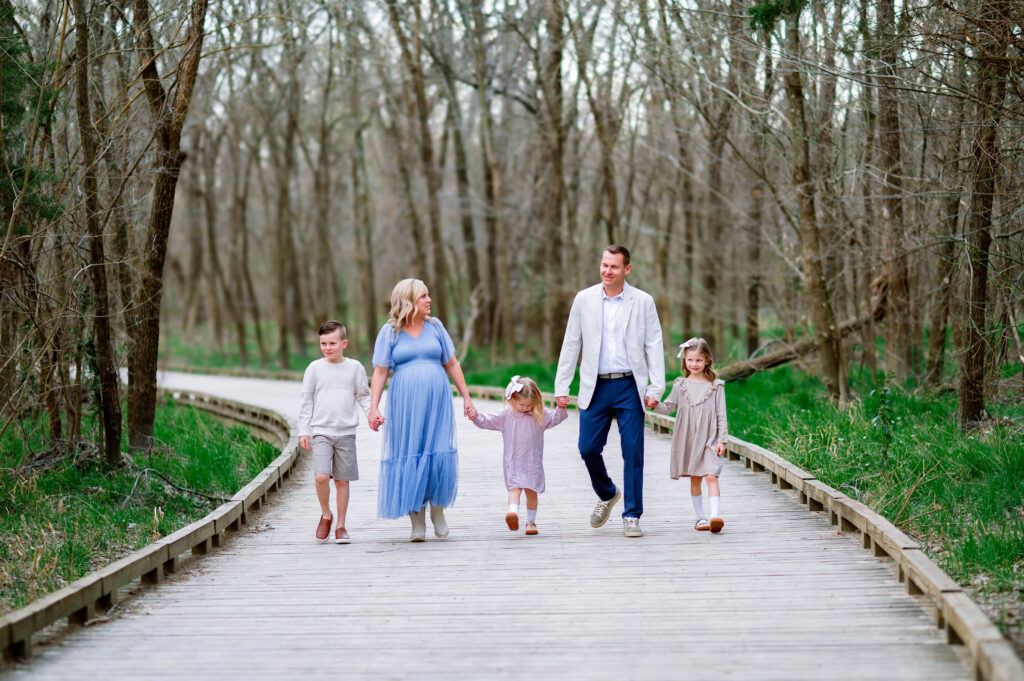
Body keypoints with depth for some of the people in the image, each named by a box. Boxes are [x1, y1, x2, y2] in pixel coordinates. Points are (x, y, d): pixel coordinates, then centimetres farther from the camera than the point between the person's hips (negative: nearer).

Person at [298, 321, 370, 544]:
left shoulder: (355, 367, 6)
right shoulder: (315, 368, 4)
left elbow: (363, 396, 13)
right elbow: (306, 400, 8)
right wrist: (303, 431, 4)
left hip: (346, 433, 1)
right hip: (320, 431, -1)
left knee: (342, 480, 4)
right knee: (321, 476, -17)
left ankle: (340, 525, 16)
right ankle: (326, 515, 7)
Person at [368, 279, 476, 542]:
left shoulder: (435, 326, 10)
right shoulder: (390, 332, 3)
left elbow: (452, 364, 15)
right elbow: (380, 372, 1)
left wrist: (466, 396, 12)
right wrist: (373, 407, -8)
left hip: (437, 402, 2)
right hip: (405, 406, -2)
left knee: (440, 456, -7)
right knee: (410, 458, -1)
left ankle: (438, 510, 14)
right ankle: (417, 520, 7)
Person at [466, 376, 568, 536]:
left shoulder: (540, 415, 5)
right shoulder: (506, 415, 3)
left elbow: (555, 418, 1)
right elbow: (487, 421, 5)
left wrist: (561, 409, -17)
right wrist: (476, 416, -11)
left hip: (533, 461, 1)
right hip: (513, 461, -1)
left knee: (531, 490, 6)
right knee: (514, 488, -18)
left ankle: (531, 521, 19)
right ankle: (513, 513, -39)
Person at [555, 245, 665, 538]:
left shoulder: (643, 301, 2)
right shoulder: (584, 299, 6)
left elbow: (654, 346, 2)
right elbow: (571, 345, 9)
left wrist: (656, 389, -6)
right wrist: (561, 387, 5)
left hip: (629, 386, -2)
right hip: (595, 387, 2)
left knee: (633, 452, -3)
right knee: (588, 449, 0)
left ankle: (632, 516, 5)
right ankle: (607, 495, 28)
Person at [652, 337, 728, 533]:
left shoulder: (715, 386, 1)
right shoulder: (681, 385, 6)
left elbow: (721, 416, 1)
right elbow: (669, 407, 7)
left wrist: (722, 440, -3)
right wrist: (656, 405, -14)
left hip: (709, 439, -3)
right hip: (688, 439, 3)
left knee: (711, 476, -15)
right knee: (694, 478, 9)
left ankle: (715, 516, -22)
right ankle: (700, 517, 18)